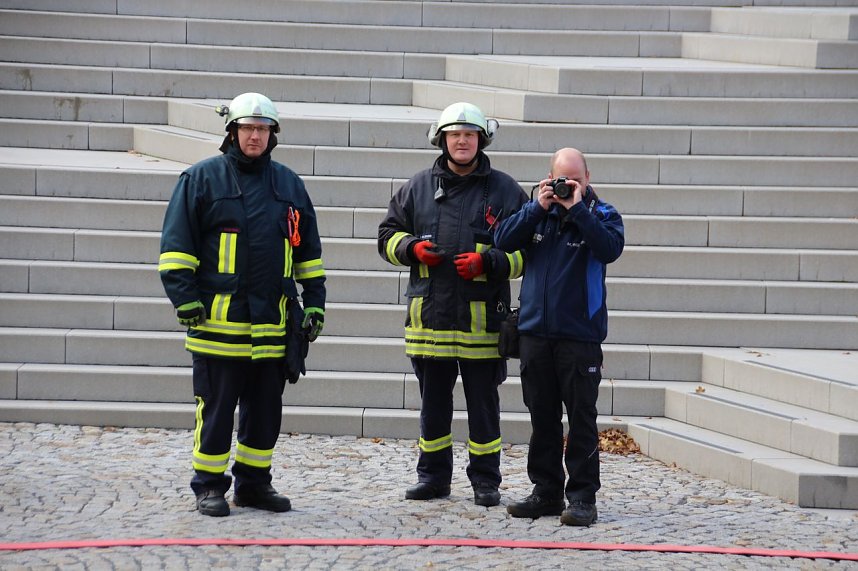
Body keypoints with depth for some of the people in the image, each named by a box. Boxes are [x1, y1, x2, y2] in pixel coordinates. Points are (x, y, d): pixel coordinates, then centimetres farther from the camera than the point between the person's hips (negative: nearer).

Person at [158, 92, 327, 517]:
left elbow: (308, 251, 20)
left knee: (266, 409, 9)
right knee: (216, 409, -1)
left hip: (272, 321, 4)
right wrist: (185, 299, -9)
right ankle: (209, 486, 7)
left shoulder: (289, 185, 14)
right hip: (218, 320, -4)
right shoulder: (202, 178, 1)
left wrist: (314, 304, 14)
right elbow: (176, 244, -1)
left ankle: (253, 482, 19)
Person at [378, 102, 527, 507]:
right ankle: (433, 475, 20)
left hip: (482, 318, -2)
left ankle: (485, 480, 11)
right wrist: (412, 248, -3)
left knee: (483, 403, 3)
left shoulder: (504, 191, 3)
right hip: (430, 315, 3)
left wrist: (488, 262, -13)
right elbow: (388, 235, 17)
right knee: (433, 402, 10)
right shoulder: (419, 188, 11)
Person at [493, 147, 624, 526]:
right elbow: (503, 240, -2)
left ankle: (582, 497, 0)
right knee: (542, 417, 9)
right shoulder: (537, 212, 12)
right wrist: (539, 207, -10)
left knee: (581, 418, -2)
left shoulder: (601, 214, 1)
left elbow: (611, 248, -18)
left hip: (580, 334, -4)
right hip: (535, 331, 4)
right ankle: (546, 492, 17)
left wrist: (577, 208, -18)